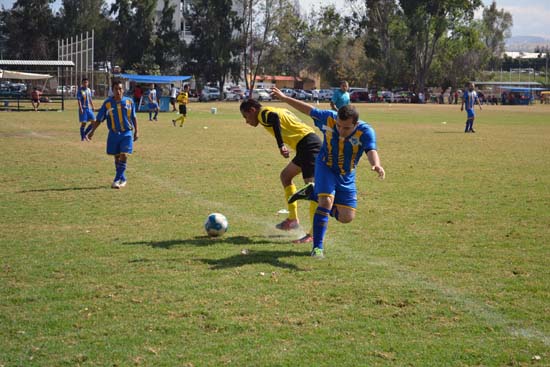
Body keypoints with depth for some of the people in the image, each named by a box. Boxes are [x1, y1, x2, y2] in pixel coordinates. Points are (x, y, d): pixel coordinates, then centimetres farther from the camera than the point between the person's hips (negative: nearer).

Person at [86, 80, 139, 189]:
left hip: (127, 133, -1)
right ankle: (122, 179, 24)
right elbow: (99, 119, 2)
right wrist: (92, 131, 1)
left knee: (124, 155, -13)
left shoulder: (129, 102, -4)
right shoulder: (108, 103, -5)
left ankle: (117, 179, -9)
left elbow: (134, 117, 8)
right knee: (117, 157, 9)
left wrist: (136, 131, 8)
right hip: (113, 134, 1)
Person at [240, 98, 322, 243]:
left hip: (307, 144, -10)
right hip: (311, 142, 10)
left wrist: (281, 145, -27)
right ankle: (293, 219, 22)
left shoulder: (263, 113, -2)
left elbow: (274, 118, -24)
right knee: (286, 175, 22)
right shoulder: (279, 110, 27)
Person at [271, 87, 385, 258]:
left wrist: (376, 165, -69)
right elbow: (308, 109, -6)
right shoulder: (328, 118, -23)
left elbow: (371, 150, -46)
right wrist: (284, 98, 1)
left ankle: (312, 193, 24)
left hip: (346, 176, 2)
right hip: (325, 167, -1)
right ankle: (317, 247, -14)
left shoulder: (365, 131, -29)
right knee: (326, 201, -26)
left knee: (346, 217, 3)